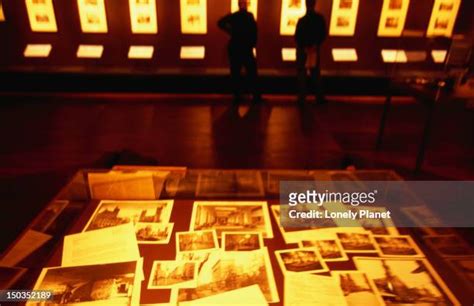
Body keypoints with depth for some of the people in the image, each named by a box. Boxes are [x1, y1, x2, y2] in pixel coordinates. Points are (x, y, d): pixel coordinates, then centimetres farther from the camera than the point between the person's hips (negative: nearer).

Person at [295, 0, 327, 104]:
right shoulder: (320, 18, -4)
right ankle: (319, 98, 14)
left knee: (302, 74, 7)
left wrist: (303, 47, -1)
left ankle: (302, 98, 7)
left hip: (302, 50, -3)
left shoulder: (302, 20, -14)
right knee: (316, 74, 12)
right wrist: (316, 44, 3)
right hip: (315, 49, 3)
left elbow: (297, 37, -12)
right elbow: (324, 34, -1)